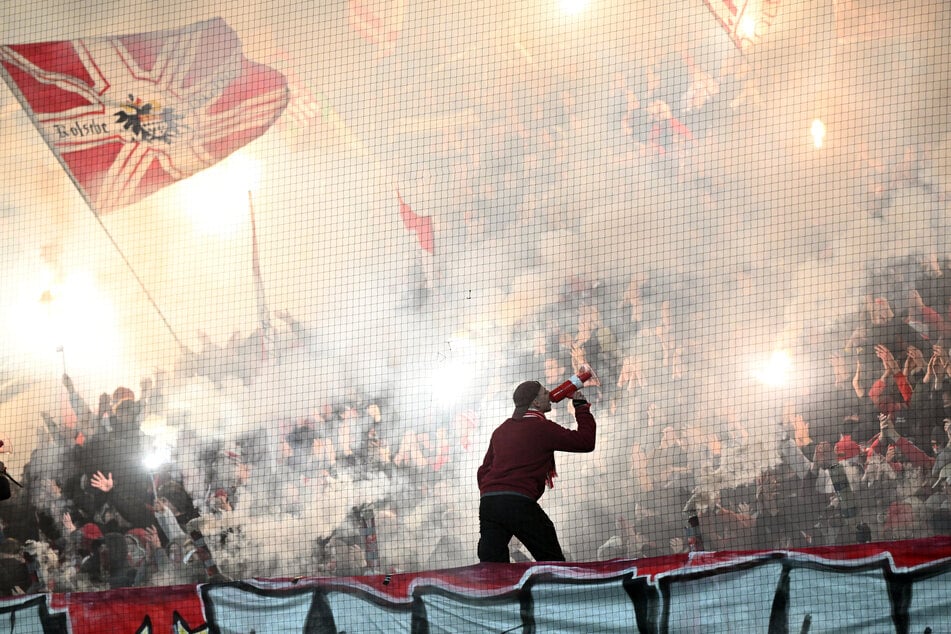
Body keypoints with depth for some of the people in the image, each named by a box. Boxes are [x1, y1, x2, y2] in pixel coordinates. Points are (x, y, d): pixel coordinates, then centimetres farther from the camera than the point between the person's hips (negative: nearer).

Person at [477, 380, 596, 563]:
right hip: (519, 503, -6)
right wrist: (581, 405, 16)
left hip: (488, 501, 6)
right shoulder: (542, 428, 1)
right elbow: (586, 442, 4)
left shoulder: (501, 430, 24)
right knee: (552, 562, 4)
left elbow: (484, 470, 26)